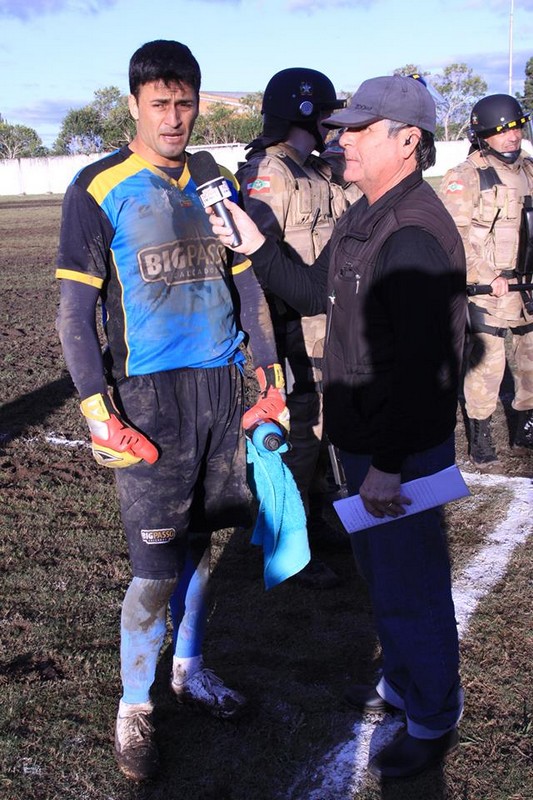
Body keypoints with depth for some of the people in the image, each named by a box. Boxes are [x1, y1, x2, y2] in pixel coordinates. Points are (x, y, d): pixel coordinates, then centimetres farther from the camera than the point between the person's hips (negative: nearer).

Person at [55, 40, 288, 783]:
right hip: (150, 396, -5)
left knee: (198, 542, 16)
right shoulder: (99, 189, -5)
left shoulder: (217, 183, 10)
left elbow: (247, 286, 15)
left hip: (222, 388, 5)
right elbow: (74, 309, -6)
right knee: (155, 569, -2)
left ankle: (190, 668, 36)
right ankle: (133, 706, 19)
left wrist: (271, 379, 9)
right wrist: (98, 410, -14)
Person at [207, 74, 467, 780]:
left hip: (403, 451, -10)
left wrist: (388, 463, -26)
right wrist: (255, 247, 7)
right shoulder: (364, 217, 9)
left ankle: (434, 722, 27)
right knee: (380, 571, 24)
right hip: (362, 439, 10)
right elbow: (314, 293, 18)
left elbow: (422, 365, -28)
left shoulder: (415, 235, -24)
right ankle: (402, 684, 46)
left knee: (410, 587, 6)